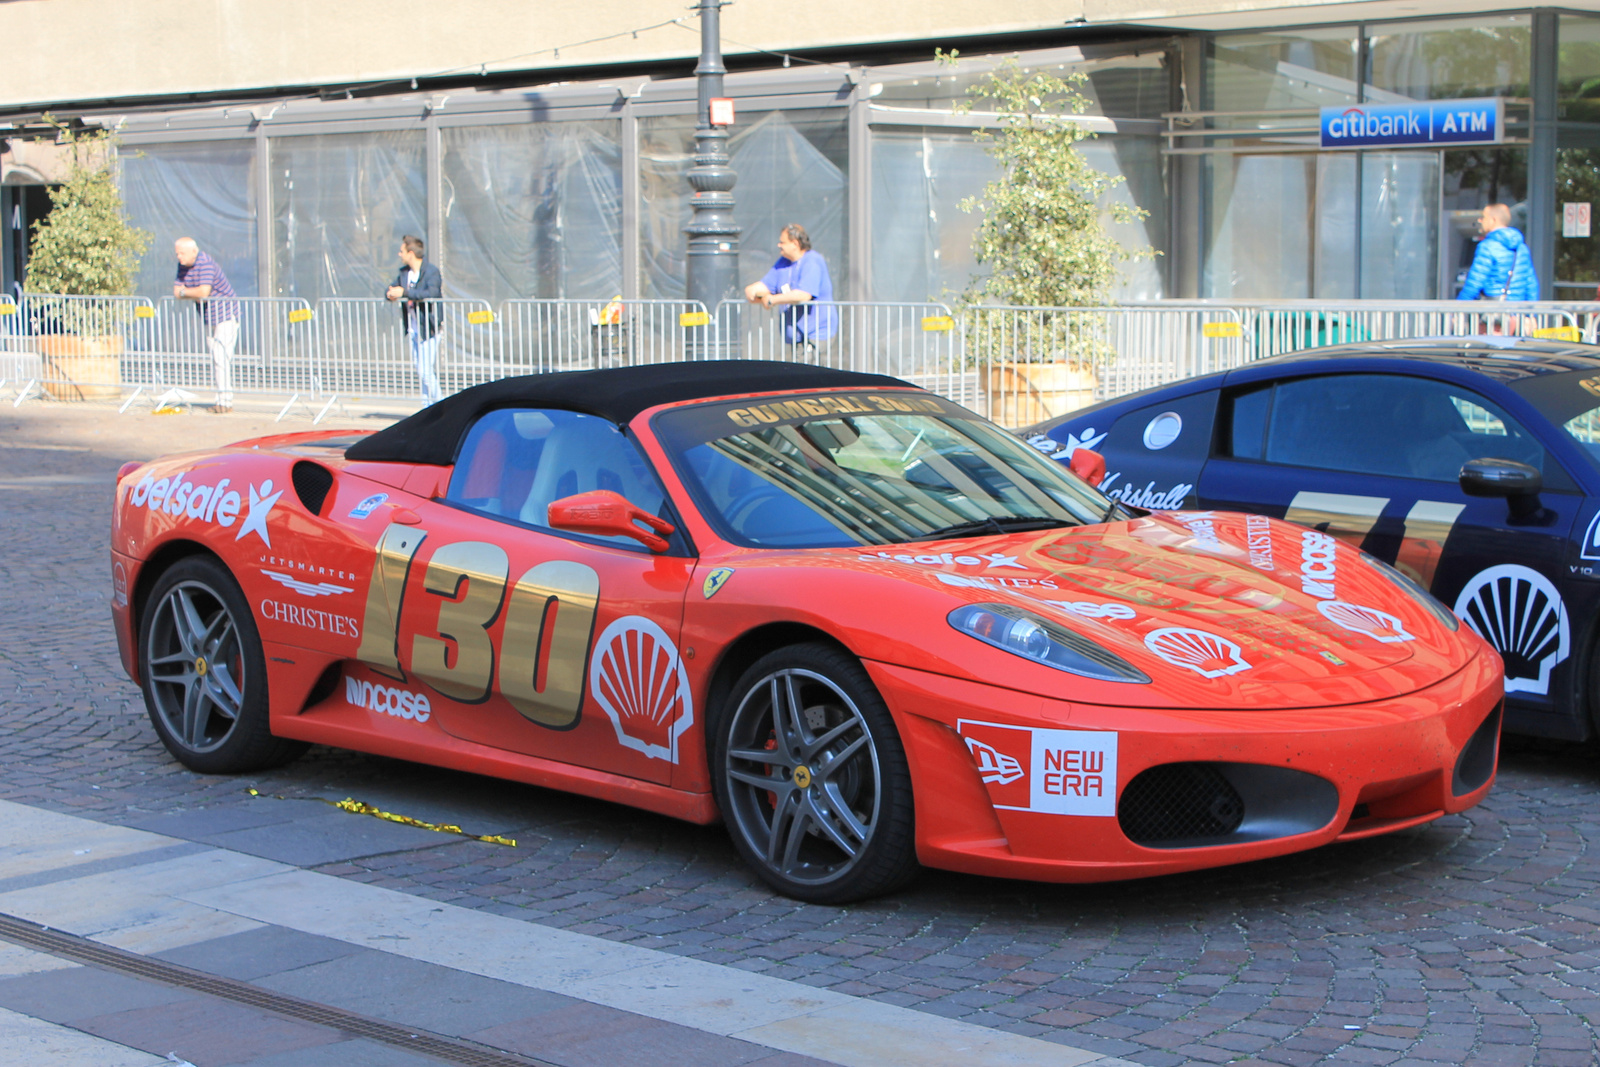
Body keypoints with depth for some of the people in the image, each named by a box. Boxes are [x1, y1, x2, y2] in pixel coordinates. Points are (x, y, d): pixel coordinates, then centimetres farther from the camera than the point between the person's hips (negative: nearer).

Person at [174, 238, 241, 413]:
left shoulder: (205, 264, -21)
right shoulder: (183, 266, 5)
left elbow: (203, 292, -31)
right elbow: (176, 292, 3)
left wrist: (184, 291, -14)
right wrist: (195, 295, -15)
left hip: (226, 315, -9)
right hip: (209, 319, 9)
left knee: (222, 357, -15)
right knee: (216, 360, 8)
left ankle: (225, 401, -16)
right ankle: (224, 400, 12)